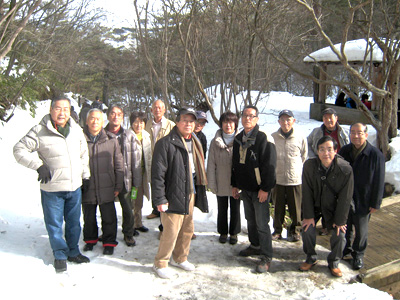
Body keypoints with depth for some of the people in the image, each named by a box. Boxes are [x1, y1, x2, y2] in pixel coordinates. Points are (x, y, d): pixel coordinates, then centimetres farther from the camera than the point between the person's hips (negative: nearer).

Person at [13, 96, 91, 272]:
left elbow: (83, 155, 16)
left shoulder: (76, 130, 4)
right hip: (51, 188, -4)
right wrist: (39, 165, -16)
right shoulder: (40, 131, -11)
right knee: (54, 224, 9)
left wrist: (85, 175, 15)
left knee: (74, 223, 16)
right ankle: (60, 255, 27)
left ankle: (73, 252, 34)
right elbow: (19, 150, -7)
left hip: (75, 187, 4)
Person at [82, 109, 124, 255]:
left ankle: (109, 242, 27)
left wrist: (118, 186, 2)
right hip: (87, 188, 1)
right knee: (89, 217, 17)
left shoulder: (111, 140, -2)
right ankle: (90, 239, 39)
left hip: (106, 188, 0)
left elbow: (118, 165, 3)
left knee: (109, 217, 8)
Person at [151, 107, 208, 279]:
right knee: (171, 231, -5)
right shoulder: (166, 143, -12)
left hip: (190, 194, 8)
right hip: (173, 195, -7)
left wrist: (199, 193, 16)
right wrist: (160, 199, -17)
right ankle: (160, 264, 15)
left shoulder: (194, 143, 14)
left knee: (188, 229, 15)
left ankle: (180, 259, 35)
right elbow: (157, 173, -14)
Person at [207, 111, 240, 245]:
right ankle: (223, 232, 33)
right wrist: (212, 183, -4)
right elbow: (211, 164, -1)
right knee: (222, 209, 15)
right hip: (221, 183, 1)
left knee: (235, 209, 12)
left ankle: (233, 233, 30)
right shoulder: (215, 142, -2)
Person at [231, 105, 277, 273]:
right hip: (245, 188, 7)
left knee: (261, 223, -4)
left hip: (260, 189, -7)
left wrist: (265, 188, -18)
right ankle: (255, 246, 35)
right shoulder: (238, 139, 11)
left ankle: (266, 257, 7)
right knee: (250, 219, 18)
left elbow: (269, 165, -15)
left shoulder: (264, 138, -12)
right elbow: (235, 163, 18)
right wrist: (235, 184, 15)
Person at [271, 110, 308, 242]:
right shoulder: (272, 137, 0)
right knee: (278, 207, 10)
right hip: (277, 178, 1)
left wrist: (302, 175, 6)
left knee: (296, 208, 8)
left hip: (296, 180, 0)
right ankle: (277, 230, 26)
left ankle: (295, 230, 27)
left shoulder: (301, 138, -1)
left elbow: (304, 159, 8)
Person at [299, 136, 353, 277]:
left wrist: (340, 220, -11)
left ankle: (334, 263, 19)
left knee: (339, 234, -8)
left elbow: (345, 198, -14)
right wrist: (308, 215, -11)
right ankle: (310, 258, 19)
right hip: (313, 205, 1)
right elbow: (307, 193, -12)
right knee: (307, 230, -9)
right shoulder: (309, 165, -20)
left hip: (333, 206, -1)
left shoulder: (346, 169, -22)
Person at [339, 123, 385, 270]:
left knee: (361, 230, 12)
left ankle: (358, 254, 33)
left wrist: (375, 203, -8)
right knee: (344, 226, 18)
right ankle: (346, 248, 40)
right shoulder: (344, 151, -2)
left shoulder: (376, 155, -15)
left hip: (363, 201, -3)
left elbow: (379, 182, -10)